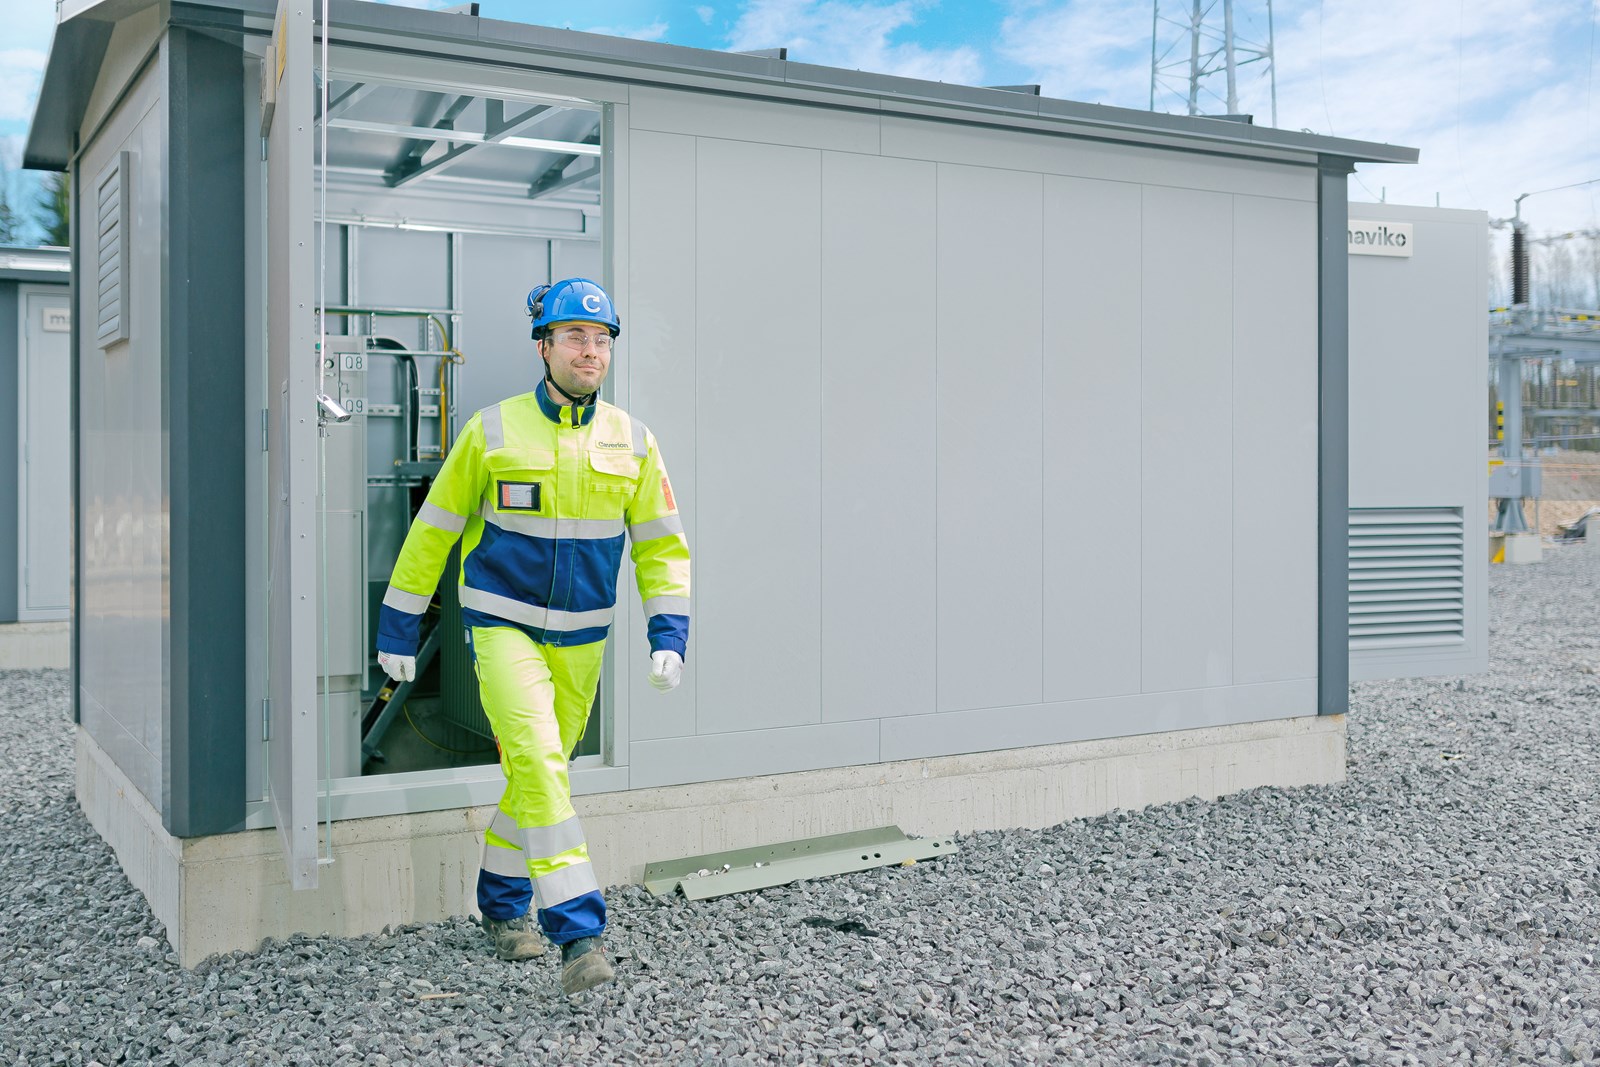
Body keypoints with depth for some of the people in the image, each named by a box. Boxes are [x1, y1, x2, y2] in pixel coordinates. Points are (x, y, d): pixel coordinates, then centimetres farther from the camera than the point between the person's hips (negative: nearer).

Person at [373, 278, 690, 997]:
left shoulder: (631, 441, 0)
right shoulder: (493, 431, -8)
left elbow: (661, 545, 6)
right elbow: (433, 529, 0)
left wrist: (669, 635, -5)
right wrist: (398, 628, 1)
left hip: (581, 639, 4)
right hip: (502, 626, -3)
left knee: (539, 769, 13)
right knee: (537, 761, -19)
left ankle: (504, 904, 35)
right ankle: (578, 934, -16)